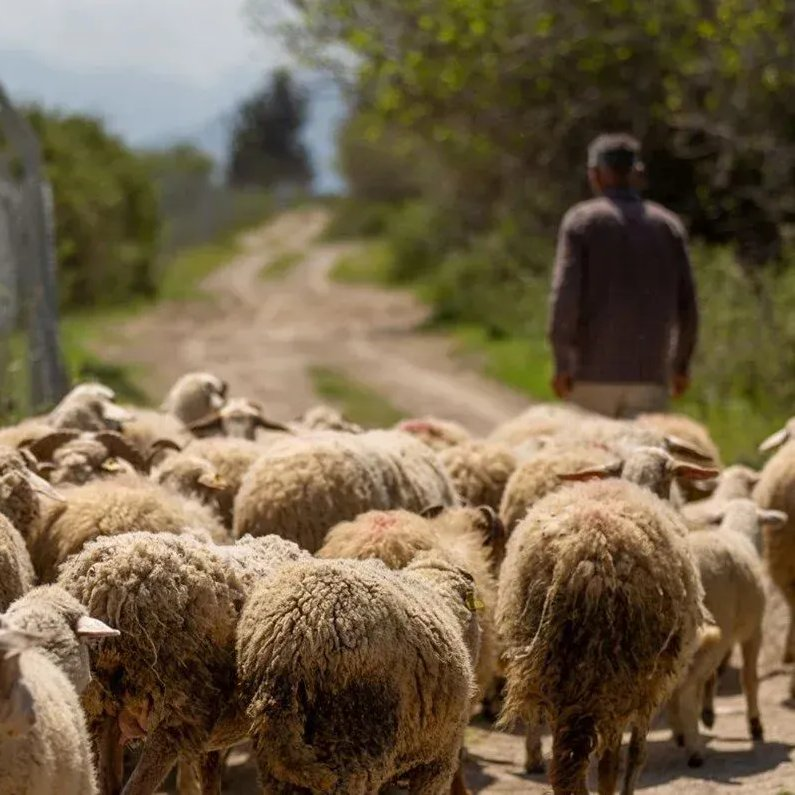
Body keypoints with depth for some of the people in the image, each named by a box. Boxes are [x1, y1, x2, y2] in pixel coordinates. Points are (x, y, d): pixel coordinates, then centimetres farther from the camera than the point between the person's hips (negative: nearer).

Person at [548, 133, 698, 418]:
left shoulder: (581, 220, 0)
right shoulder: (668, 224, 9)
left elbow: (565, 294, -11)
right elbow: (686, 304, 7)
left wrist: (561, 364, -8)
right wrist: (681, 365, 18)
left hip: (593, 372, -1)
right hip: (650, 375, 1)